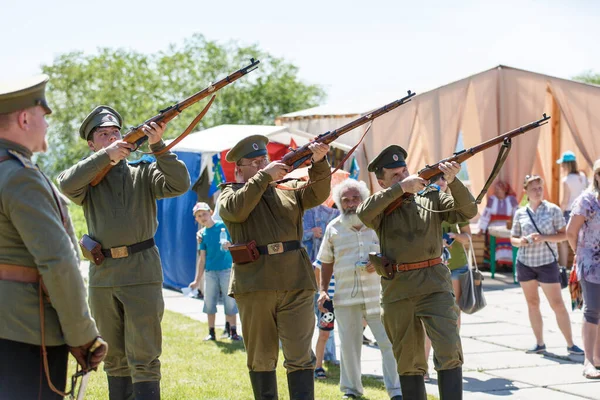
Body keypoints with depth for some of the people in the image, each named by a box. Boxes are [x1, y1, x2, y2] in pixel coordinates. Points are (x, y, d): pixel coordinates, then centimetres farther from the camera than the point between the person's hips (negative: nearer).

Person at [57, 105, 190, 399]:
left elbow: (180, 184, -9)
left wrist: (158, 145, -18)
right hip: (102, 274, 3)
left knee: (143, 359, -7)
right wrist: (107, 155, -21)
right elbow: (67, 184, -13)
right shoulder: (88, 178, 9)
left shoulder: (143, 173, 7)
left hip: (141, 273, -3)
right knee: (114, 358, 12)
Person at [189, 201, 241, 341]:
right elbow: (202, 258, 11)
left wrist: (230, 246, -26)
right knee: (209, 302, 6)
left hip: (226, 269, -4)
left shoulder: (224, 226, -2)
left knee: (230, 302, -3)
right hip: (210, 272, 4)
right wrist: (197, 280, 9)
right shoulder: (202, 234, 8)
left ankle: (233, 332, 3)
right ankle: (211, 332, 14)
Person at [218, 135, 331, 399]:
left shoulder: (289, 189, 17)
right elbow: (236, 209, -11)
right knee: (261, 358, 7)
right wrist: (264, 176, -12)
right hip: (254, 287, -1)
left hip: (296, 285, 1)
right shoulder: (229, 193, 11)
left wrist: (319, 162, -17)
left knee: (300, 357, -4)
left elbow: (318, 193, 0)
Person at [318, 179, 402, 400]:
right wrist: (323, 290, 7)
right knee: (349, 344, 7)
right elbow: (326, 262, 15)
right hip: (345, 296, 2)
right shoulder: (333, 228, 8)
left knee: (388, 342, -6)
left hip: (376, 294, -2)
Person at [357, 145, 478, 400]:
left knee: (449, 352, -13)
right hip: (397, 292, 1)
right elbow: (363, 214, -16)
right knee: (409, 362, 9)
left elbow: (468, 211, -3)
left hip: (434, 286, -1)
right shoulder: (381, 206, 6)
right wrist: (400, 188, -20)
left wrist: (453, 181, -19)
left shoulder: (432, 197, 8)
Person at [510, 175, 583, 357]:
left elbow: (564, 234, -4)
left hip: (547, 263, -3)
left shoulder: (553, 210, -3)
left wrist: (544, 238, -19)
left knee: (557, 304, -5)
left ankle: (570, 344, 1)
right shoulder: (520, 213, 4)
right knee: (532, 304, 7)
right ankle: (539, 343, 16)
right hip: (525, 263, 3)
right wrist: (523, 241, -12)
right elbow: (513, 239, 10)